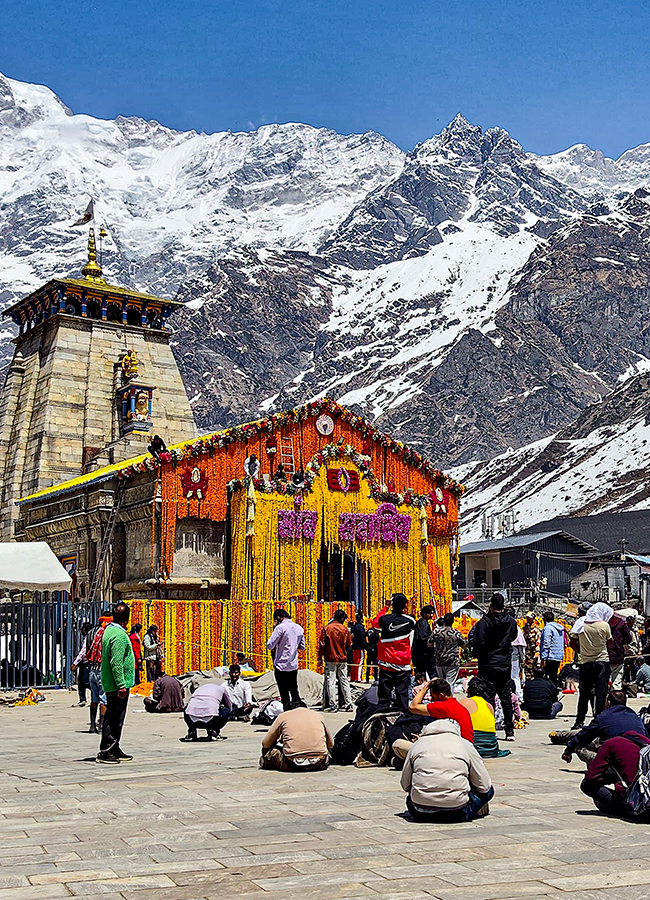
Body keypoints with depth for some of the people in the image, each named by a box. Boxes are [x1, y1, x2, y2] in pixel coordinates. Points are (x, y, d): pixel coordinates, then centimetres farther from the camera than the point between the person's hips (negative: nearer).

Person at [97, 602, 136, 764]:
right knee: (114, 718, -5)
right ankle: (105, 752, -2)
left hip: (110, 684, 10)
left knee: (113, 717, 16)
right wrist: (122, 685, -21)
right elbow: (116, 663, -23)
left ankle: (114, 749, 24)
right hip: (118, 684, -10)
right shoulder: (119, 635, -19)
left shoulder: (109, 630, 13)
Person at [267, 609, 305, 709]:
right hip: (294, 665, 6)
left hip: (281, 665, -6)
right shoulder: (299, 628, 8)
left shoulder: (280, 627, -13)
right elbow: (302, 647, 15)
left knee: (284, 694, 0)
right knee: (294, 691, 15)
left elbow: (270, 645, -13)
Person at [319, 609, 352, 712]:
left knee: (331, 681, -1)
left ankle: (333, 705, -5)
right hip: (342, 659, 2)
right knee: (344, 681, 10)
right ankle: (348, 705, 10)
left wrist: (320, 656, 5)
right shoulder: (345, 629, 0)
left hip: (330, 659, -2)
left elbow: (322, 644, -5)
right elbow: (349, 645, 7)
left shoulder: (326, 628, -5)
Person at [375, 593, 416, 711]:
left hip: (386, 662, 0)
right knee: (402, 692, 4)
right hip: (403, 663, 0)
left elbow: (376, 621, 18)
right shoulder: (409, 621, -7)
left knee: (384, 692, 6)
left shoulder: (384, 619, -6)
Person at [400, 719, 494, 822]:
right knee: (488, 790, 21)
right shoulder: (464, 744, 5)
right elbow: (484, 787, 6)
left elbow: (405, 785, 13)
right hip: (456, 813, -1)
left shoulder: (417, 744, 11)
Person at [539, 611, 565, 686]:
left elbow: (546, 644, -18)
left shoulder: (548, 628, -11)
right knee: (554, 677, 14)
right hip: (559, 657, 9)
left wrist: (543, 658, -18)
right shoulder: (560, 628, 16)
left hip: (550, 657, -9)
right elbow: (563, 643, 21)